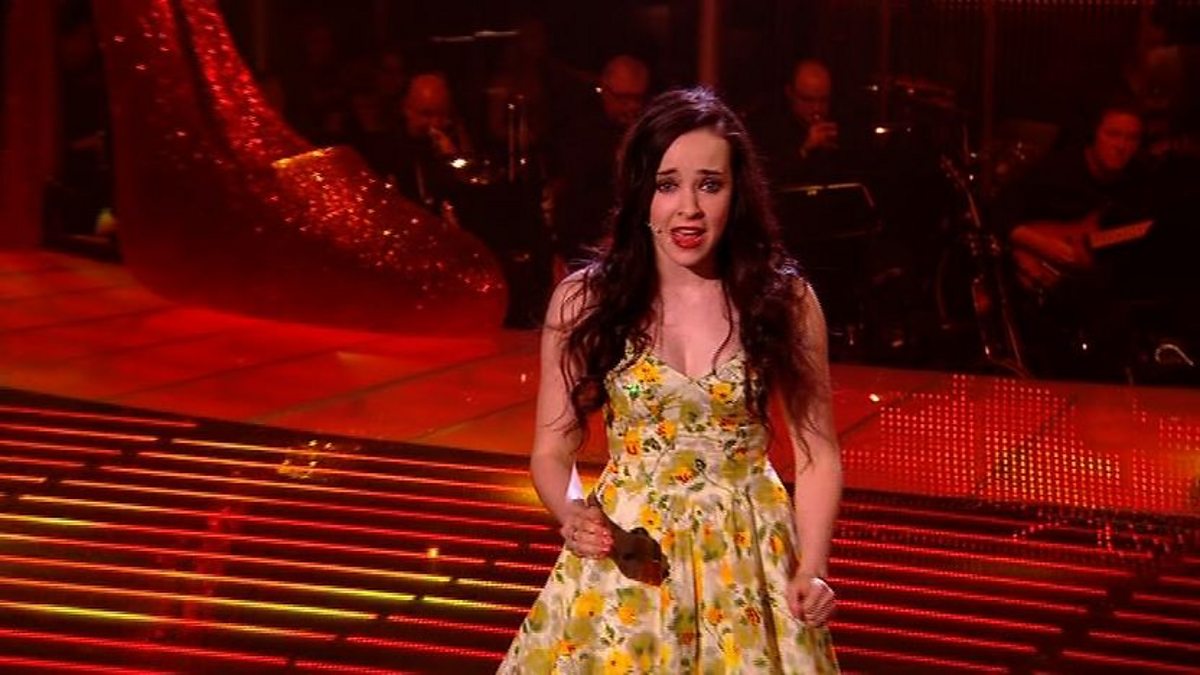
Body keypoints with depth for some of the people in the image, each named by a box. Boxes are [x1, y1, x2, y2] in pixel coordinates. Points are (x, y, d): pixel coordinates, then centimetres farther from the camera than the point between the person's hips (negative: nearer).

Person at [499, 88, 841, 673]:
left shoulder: (784, 300, -6)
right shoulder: (583, 301, -6)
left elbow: (817, 455, 0)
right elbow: (552, 450, 0)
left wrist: (812, 570, -14)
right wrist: (570, 513, -21)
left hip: (750, 562, 0)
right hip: (624, 561, 0)